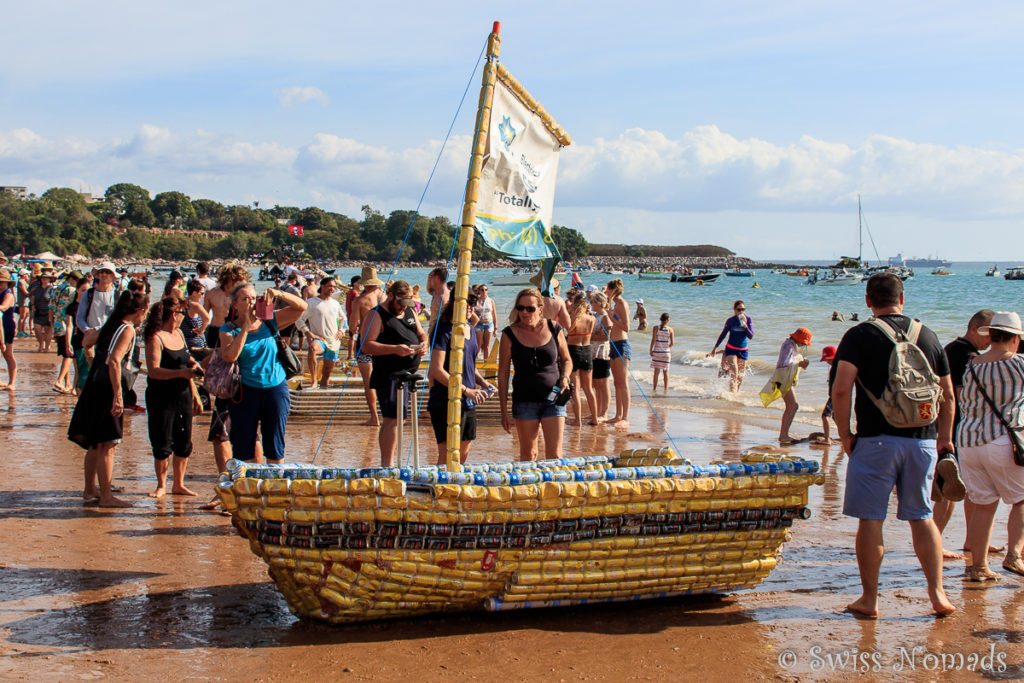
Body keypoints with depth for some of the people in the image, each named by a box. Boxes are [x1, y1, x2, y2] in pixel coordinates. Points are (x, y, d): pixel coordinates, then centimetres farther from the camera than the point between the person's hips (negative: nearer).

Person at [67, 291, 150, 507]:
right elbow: (114, 361, -24)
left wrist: (92, 333, 48)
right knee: (108, 445, -6)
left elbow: (86, 342, 28)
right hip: (107, 390, -9)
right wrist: (118, 394, -26)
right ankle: (106, 496, -4)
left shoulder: (109, 326, 12)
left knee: (95, 444, 19)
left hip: (93, 385, 9)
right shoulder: (127, 330, -12)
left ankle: (90, 489, 30)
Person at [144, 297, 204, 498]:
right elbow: (153, 370, -21)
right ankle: (161, 486, 15)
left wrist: (193, 366, 4)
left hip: (182, 395, 7)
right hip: (160, 398, -7)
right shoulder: (155, 338, -12)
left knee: (184, 443, 9)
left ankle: (178, 485, 21)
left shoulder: (179, 334, 12)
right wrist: (181, 373, -28)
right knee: (162, 445, -1)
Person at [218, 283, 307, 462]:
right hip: (245, 390, -1)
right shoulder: (229, 329, -2)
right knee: (243, 447, 3)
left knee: (275, 447, 8)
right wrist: (245, 327, -18)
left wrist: (278, 293, -16)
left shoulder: (269, 321, 3)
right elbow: (229, 356, -19)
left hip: (275, 388, 1)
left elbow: (301, 307, -2)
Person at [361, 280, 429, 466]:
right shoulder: (377, 316, -7)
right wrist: (395, 349, -25)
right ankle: (387, 464, -10)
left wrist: (423, 344, 0)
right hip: (388, 375, -8)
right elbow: (366, 345, -16)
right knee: (392, 419, -14)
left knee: (391, 420, 14)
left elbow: (422, 334, 25)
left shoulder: (410, 312, 17)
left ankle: (386, 462, 21)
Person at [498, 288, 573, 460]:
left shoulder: (553, 329, 0)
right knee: (528, 454, 9)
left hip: (553, 399, 0)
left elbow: (566, 360, 16)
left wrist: (564, 378, -6)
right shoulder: (510, 334, -3)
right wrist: (504, 411, -2)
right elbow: (503, 374, 0)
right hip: (525, 400, 0)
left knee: (554, 455, -4)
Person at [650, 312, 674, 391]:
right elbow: (672, 343, -6)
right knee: (665, 371, 10)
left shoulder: (656, 328, -7)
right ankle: (666, 388, 10)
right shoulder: (671, 330, -5)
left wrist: (651, 350, -1)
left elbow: (653, 340, -10)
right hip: (666, 352, 0)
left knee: (656, 371, 8)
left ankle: (655, 388, 10)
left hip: (656, 352, 0)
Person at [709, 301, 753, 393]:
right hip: (731, 349, -2)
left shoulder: (748, 319, -5)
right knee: (734, 372, -16)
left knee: (740, 375, 7)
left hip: (743, 350, 2)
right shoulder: (731, 321, -8)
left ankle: (736, 392, 22)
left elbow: (751, 336, -11)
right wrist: (715, 348, 5)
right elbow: (723, 335, 3)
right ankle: (732, 393, -19)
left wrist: (745, 325, -25)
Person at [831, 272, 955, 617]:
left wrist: (844, 433, -2)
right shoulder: (928, 336, 9)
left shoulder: (859, 335, -4)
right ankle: (937, 595, 14)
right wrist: (944, 437, 21)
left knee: (870, 519, 3)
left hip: (877, 440, -4)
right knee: (922, 517, 15)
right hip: (923, 441, 4)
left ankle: (869, 599, 8)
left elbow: (841, 389, -13)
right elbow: (948, 394, 12)